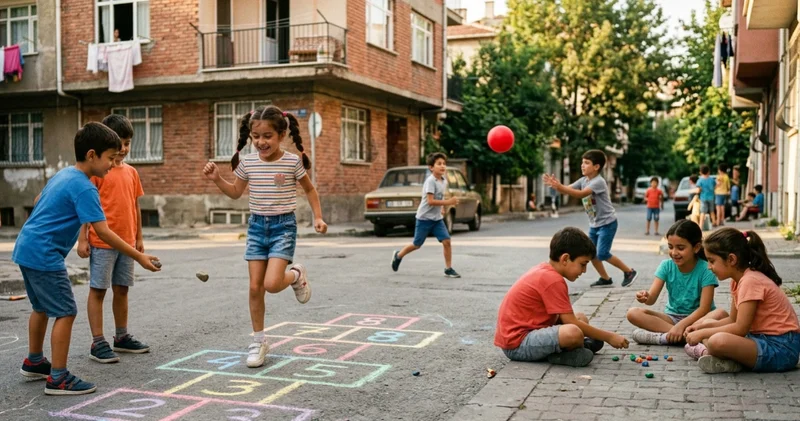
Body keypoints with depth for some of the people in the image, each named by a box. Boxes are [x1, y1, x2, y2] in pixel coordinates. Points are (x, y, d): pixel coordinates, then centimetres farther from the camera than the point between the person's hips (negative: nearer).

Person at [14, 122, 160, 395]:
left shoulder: (63, 174, 11)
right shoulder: (84, 187, -19)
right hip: (43, 254, -10)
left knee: (42, 307, 23)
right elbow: (104, 232, -23)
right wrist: (139, 257, -20)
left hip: (26, 248, 10)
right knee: (66, 312, -6)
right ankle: (58, 379, -4)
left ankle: (34, 362, 38)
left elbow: (37, 202, 27)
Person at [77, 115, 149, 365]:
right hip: (102, 242, -6)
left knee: (122, 289, 13)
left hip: (127, 241, 6)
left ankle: (122, 337, 25)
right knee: (97, 290, 1)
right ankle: (97, 343, 6)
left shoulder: (131, 172, 11)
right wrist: (82, 239, -11)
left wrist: (138, 238, 16)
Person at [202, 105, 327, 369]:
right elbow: (235, 193, 14)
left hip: (283, 226, -3)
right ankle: (258, 341, 17)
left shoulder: (293, 162, -10)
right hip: (256, 226, 4)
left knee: (272, 284, -18)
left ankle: (296, 275, 17)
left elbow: (310, 189, 6)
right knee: (255, 287, 3)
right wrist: (216, 179, -2)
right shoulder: (247, 162, -1)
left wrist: (318, 217, -2)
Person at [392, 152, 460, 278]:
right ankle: (398, 255, 32)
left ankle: (448, 269, 0)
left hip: (437, 218, 6)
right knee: (417, 245, 7)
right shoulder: (430, 181, -19)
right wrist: (448, 202, -31)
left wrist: (444, 207, 7)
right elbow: (430, 201, -27)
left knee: (446, 241, -9)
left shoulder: (444, 181, 5)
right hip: (424, 218, -6)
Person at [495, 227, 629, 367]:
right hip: (517, 344, -11)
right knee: (573, 333, -33)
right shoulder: (553, 280, -19)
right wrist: (609, 337, -10)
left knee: (581, 318, 18)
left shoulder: (544, 270, 9)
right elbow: (572, 324, -19)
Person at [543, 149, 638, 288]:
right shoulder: (583, 180, 4)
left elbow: (581, 194, -36)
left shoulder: (599, 182, -23)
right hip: (594, 224, 9)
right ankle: (605, 279, 19)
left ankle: (629, 272, 4)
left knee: (602, 254, -12)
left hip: (607, 223, -9)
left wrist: (560, 186, -44)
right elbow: (568, 189, -5)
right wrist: (555, 185, -27)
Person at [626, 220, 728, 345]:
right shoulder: (666, 266, -6)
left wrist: (681, 325, -30)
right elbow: (652, 298, -14)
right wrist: (646, 297, -38)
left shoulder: (705, 269, -14)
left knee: (721, 315, -34)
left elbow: (704, 308, -19)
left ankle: (664, 336, -34)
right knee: (633, 313, -20)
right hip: (672, 317, 3)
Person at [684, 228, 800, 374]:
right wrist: (703, 326, 4)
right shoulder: (738, 280, 11)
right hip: (763, 339, 11)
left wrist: (703, 333, -13)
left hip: (780, 349, -11)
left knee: (717, 341, -34)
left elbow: (740, 328, -21)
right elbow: (733, 320, 17)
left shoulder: (751, 281, -19)